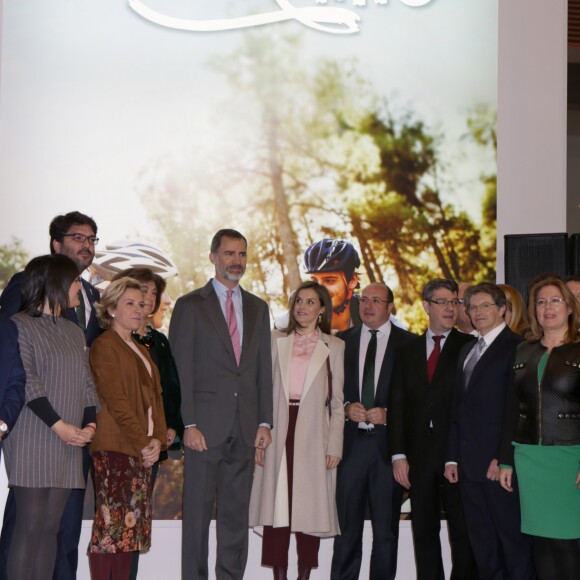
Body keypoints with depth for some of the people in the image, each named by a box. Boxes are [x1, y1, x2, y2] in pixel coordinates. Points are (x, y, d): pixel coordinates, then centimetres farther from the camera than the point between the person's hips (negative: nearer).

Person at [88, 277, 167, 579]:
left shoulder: (141, 350, 21)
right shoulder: (105, 345, -4)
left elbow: (155, 397, 16)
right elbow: (116, 401, -12)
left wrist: (157, 439, 1)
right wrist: (143, 443, -13)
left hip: (143, 450, 8)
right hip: (114, 448, -8)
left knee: (131, 525, 6)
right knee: (110, 524, -9)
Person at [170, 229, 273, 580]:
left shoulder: (258, 308, 15)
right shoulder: (190, 306, 1)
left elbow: (264, 369, 13)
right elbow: (180, 371, -4)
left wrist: (265, 422, 5)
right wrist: (189, 424, -11)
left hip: (245, 429, 4)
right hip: (206, 426, -4)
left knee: (237, 512, 8)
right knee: (198, 510, 1)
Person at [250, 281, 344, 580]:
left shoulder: (334, 347, 6)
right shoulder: (276, 341, 10)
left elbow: (337, 402, 4)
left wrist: (334, 446, -3)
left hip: (313, 436, -1)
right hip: (279, 433, 1)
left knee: (310, 508, 1)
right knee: (276, 506, 0)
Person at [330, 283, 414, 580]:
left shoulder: (408, 343, 2)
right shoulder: (343, 341, 10)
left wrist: (388, 414, -12)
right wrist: (347, 407, -7)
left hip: (388, 441, -2)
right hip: (351, 441, 2)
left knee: (386, 526, 6)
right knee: (347, 523, 6)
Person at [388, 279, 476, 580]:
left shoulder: (470, 347, 1)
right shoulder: (408, 351, 11)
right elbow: (397, 405, 8)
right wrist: (398, 454, 0)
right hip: (419, 455, 3)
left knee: (463, 531, 2)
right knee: (424, 531, 9)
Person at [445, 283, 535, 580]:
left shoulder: (516, 346, -6)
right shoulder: (467, 351, 19)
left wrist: (503, 458, -17)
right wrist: (453, 457, 13)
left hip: (500, 465, -7)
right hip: (470, 465, 7)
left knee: (513, 540, 0)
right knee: (482, 546, 11)